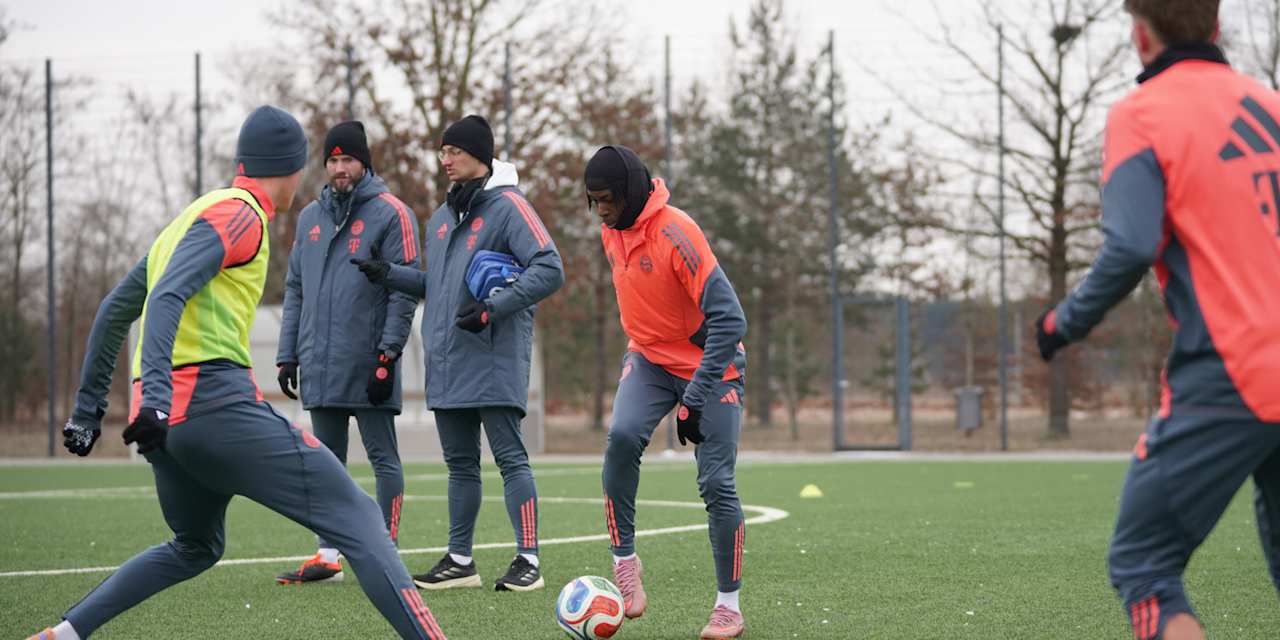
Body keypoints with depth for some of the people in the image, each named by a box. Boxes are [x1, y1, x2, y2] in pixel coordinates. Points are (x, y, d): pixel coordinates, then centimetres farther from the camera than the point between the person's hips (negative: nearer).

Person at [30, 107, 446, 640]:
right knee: (357, 519, -9)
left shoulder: (190, 216, 24)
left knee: (194, 550, 29)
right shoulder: (238, 213, -3)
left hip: (167, 417, 9)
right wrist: (157, 395, -30)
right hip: (217, 403, -9)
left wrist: (89, 407, 30)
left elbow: (114, 311, 27)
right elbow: (168, 297, -18)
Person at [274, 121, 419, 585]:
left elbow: (403, 289, -8)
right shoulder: (310, 217, 15)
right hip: (319, 364, 6)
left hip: (366, 365, -6)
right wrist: (287, 354, 11)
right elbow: (295, 289, 18)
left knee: (383, 458, 0)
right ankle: (327, 555, 13)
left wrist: (388, 355, -14)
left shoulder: (389, 213, -3)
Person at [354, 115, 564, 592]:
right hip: (447, 363, 8)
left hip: (494, 361, -8)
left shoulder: (507, 207, -8)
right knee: (460, 463, 11)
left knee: (510, 457, -7)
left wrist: (494, 308, -22)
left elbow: (549, 270, -16)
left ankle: (528, 560, -5)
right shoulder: (442, 217, 17)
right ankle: (460, 561, 17)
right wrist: (389, 274, 9)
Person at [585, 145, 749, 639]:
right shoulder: (612, 232, -2)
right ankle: (624, 562, -13)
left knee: (716, 483, -7)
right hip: (650, 358, 5)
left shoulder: (675, 233, -26)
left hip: (710, 365, -5)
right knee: (622, 437, -24)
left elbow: (729, 319, -28)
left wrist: (695, 399, -29)